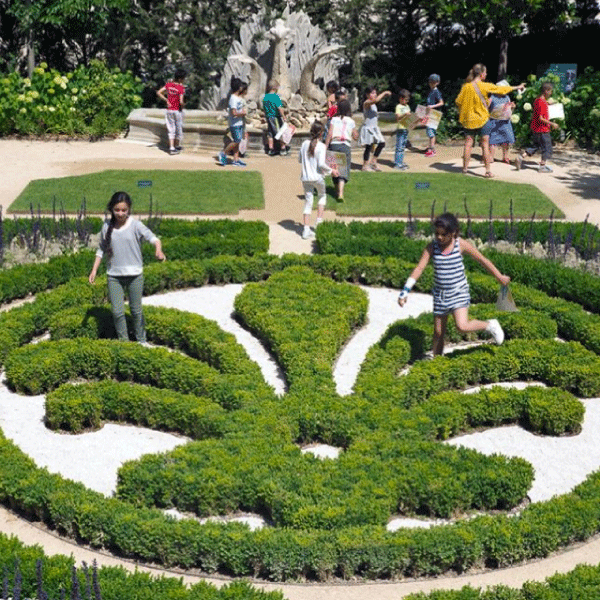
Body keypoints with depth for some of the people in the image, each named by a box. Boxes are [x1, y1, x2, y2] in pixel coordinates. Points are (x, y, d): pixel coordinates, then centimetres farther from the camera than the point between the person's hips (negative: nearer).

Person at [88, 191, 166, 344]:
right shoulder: (107, 227, 0)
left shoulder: (135, 225, -9)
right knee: (117, 311, 0)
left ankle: (141, 340, 28)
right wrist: (94, 270, 6)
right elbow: (101, 250, 11)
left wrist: (158, 250, -43)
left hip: (134, 274, -2)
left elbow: (152, 238, -22)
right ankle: (124, 342, 17)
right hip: (114, 276, 2)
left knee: (136, 310, 11)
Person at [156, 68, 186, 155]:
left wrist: (166, 100, 5)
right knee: (179, 128, 14)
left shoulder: (168, 84, -1)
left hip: (169, 110, 4)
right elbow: (181, 101, -25)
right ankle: (177, 146, 25)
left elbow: (158, 93, 1)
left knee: (171, 129, 8)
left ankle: (171, 148, 0)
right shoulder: (181, 88, -17)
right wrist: (182, 105, -3)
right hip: (178, 110, -4)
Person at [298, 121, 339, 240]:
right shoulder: (321, 146, -13)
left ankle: (306, 230, 3)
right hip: (317, 177, -4)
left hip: (305, 178, 4)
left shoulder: (305, 143, 3)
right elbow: (321, 164, -20)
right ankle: (319, 220, 19)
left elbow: (299, 159, 12)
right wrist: (331, 170, -6)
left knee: (308, 201, 8)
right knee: (322, 195, 24)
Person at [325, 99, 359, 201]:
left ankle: (337, 191, 27)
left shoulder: (334, 119, 3)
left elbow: (329, 134, -4)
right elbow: (355, 137, 9)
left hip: (334, 144, 1)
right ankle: (340, 193, -23)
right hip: (346, 146, -1)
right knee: (344, 169, -6)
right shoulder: (351, 121, 5)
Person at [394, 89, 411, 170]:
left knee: (403, 146, 12)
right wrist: (404, 114, -33)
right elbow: (397, 117, -20)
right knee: (399, 147, -7)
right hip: (400, 129, -8)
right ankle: (397, 163, -5)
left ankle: (401, 162, 18)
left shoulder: (407, 106, 14)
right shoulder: (399, 106, -10)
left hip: (406, 129, 8)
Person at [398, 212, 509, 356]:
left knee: (462, 326, -20)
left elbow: (483, 260, 0)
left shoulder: (461, 244, -10)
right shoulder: (432, 247, -6)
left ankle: (490, 326, 5)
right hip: (440, 295, 3)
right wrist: (405, 291, -17)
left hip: (459, 292, -3)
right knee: (438, 332, 9)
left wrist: (500, 277, 8)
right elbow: (419, 268, -9)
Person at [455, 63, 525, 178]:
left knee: (468, 144, 9)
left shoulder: (466, 86, -2)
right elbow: (500, 89, -2)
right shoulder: (484, 86, -11)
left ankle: (465, 168, 14)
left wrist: (462, 113, 20)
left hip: (468, 120, 3)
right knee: (485, 145, 2)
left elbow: (458, 101, 1)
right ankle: (488, 171, 2)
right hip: (482, 119, -3)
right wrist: (517, 87, 10)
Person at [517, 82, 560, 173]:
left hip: (535, 128, 9)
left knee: (536, 146, 18)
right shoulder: (543, 103, -20)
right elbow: (540, 118, -23)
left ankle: (521, 157, 8)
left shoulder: (536, 100, 8)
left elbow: (533, 115, 17)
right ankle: (542, 166, 9)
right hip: (542, 129, -9)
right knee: (547, 148, 4)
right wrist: (552, 124, -18)